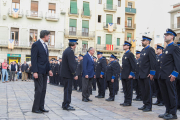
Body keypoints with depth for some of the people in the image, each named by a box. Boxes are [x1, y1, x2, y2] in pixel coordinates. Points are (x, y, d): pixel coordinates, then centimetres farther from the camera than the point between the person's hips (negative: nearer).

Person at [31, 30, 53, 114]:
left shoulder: (45, 45, 17)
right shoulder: (36, 44, -9)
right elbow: (34, 59, -14)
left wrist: (49, 69, 14)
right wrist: (35, 72, -20)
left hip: (44, 72, 9)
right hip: (39, 71, -9)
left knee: (43, 90, 9)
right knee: (39, 90, -6)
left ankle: (41, 107, 16)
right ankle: (35, 108, 2)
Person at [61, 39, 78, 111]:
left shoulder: (66, 50, 14)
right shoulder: (70, 51, -17)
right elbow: (71, 64, -22)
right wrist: (74, 74, -18)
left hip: (65, 73, 10)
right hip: (68, 74, -10)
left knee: (67, 89, 16)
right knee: (68, 89, -4)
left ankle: (65, 104, 24)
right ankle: (66, 106, 1)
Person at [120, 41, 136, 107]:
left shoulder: (130, 54, -9)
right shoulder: (124, 54, 18)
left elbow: (133, 65, -14)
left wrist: (131, 74, -18)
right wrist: (122, 74, 17)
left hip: (128, 75, -9)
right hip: (124, 75, 9)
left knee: (129, 89, -2)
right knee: (125, 89, 12)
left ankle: (129, 102, 4)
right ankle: (126, 101, 19)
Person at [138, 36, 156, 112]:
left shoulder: (150, 49, -9)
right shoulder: (143, 50, 18)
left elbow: (153, 62, -15)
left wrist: (151, 73, -18)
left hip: (147, 74, -9)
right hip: (141, 74, 9)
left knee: (147, 90, -3)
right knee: (143, 90, 12)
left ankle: (149, 106, 5)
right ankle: (145, 104, 20)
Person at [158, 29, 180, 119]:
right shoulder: (166, 48, 20)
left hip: (169, 76, -9)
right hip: (163, 76, 9)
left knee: (172, 95, -1)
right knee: (165, 95, 12)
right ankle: (168, 111, 21)